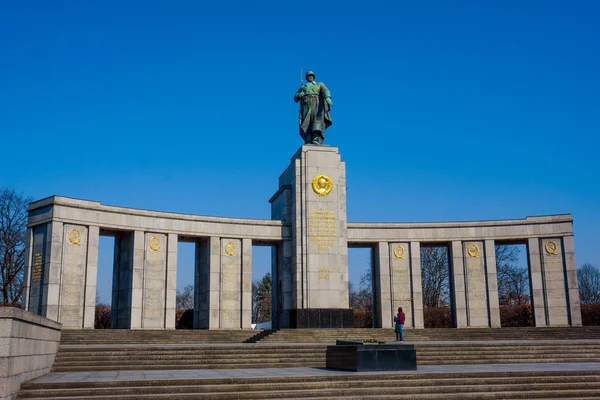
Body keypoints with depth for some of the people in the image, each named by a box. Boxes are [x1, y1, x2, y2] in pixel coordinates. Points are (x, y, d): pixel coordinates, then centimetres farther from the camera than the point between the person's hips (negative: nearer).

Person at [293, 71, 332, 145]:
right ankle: (308, 143, -24)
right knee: (307, 124, -14)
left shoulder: (320, 84, 22)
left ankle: (317, 141, -40)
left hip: (317, 105, -2)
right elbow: (295, 98, 24)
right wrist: (299, 95, -2)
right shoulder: (302, 87, 31)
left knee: (317, 120, -24)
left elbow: (325, 91, 0)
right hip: (306, 107, 3)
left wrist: (328, 98, -24)